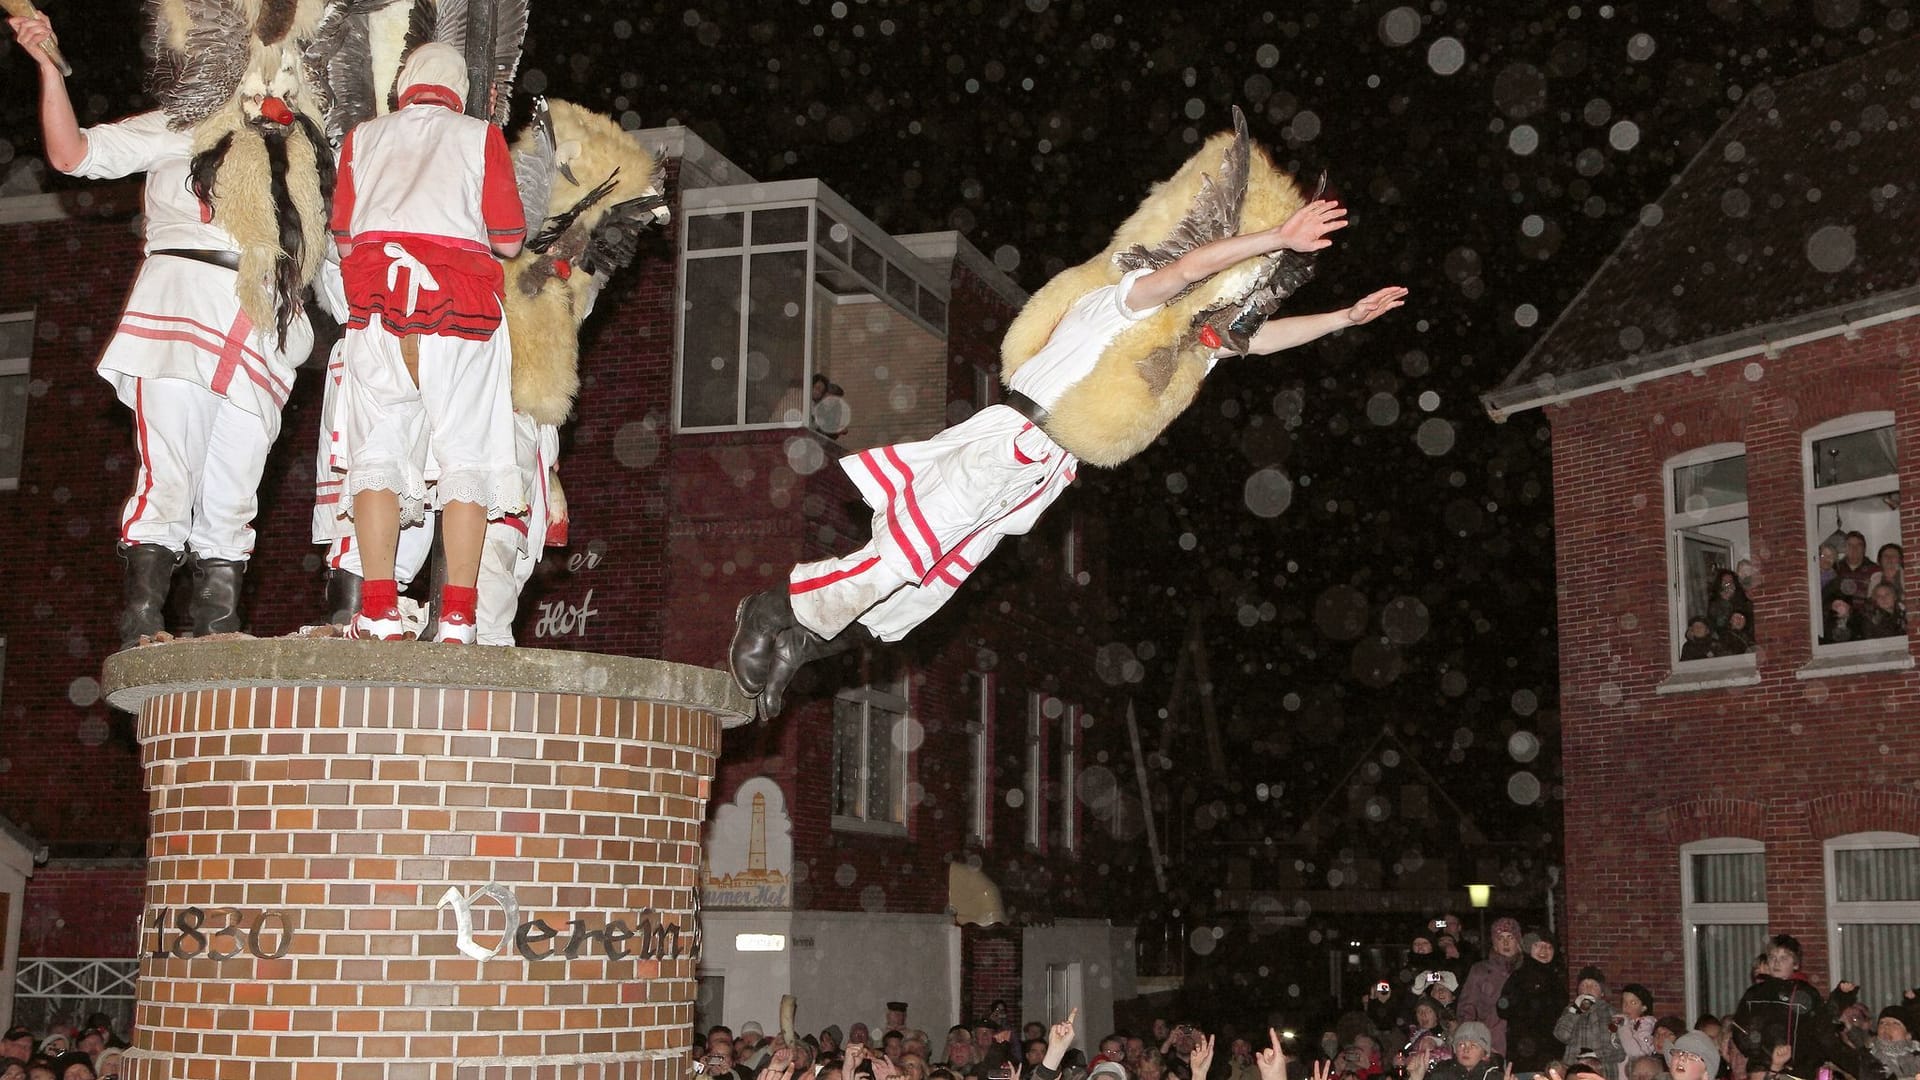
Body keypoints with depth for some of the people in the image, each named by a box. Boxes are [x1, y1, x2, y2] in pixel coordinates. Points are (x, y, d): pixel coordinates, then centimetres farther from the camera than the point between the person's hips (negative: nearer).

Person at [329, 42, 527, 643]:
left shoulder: (363, 137, 18)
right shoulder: (480, 137, 12)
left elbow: (343, 237, 15)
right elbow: (508, 241, 5)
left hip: (377, 298, 2)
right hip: (460, 297, -2)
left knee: (378, 451, 1)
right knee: (466, 455, -1)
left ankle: (379, 612, -10)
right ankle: (456, 617, -10)